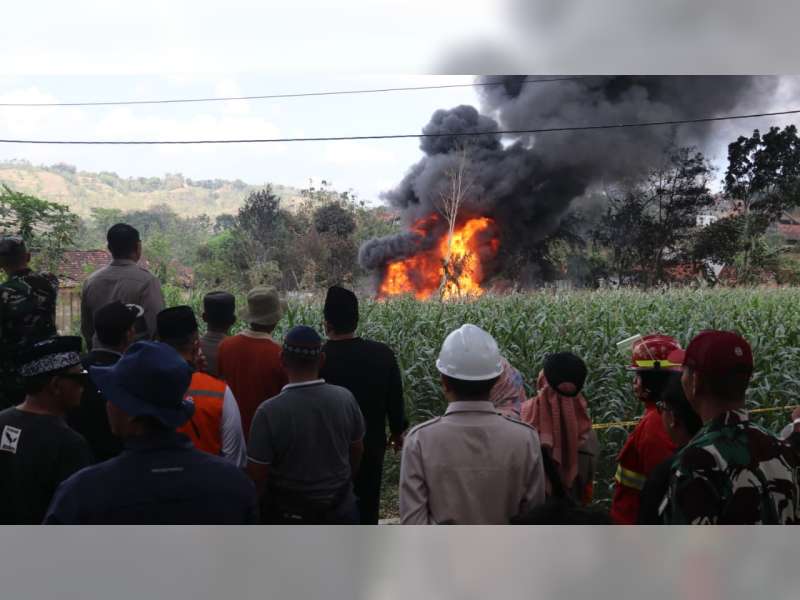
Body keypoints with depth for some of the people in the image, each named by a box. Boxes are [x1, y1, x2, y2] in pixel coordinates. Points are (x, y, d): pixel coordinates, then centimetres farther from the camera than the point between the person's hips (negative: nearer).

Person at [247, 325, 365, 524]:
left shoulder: (269, 411, -24)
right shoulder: (345, 399, -13)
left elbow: (257, 474, -17)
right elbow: (357, 451, 2)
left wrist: (260, 510, 2)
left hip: (289, 514, -2)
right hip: (340, 510, 3)